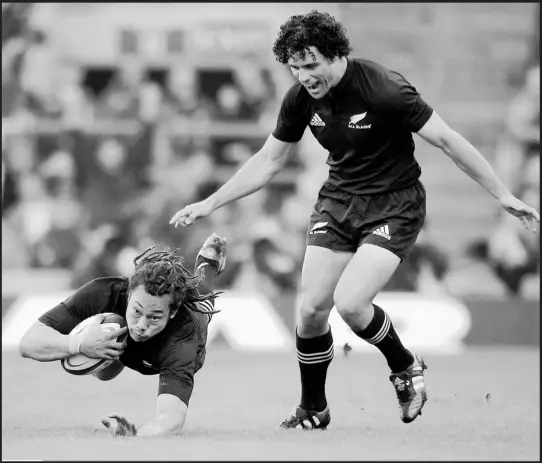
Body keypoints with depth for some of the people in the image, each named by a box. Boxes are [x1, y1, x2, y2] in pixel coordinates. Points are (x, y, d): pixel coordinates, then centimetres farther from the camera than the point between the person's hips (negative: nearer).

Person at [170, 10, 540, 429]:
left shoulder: (383, 89, -23)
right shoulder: (300, 98, -6)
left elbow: (447, 139, -18)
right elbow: (269, 162, 9)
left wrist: (504, 196, -18)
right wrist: (208, 205, 6)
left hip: (394, 204, -5)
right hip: (338, 201, 5)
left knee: (350, 303, -21)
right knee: (312, 308, -4)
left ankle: (405, 367, 9)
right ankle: (313, 410, 17)